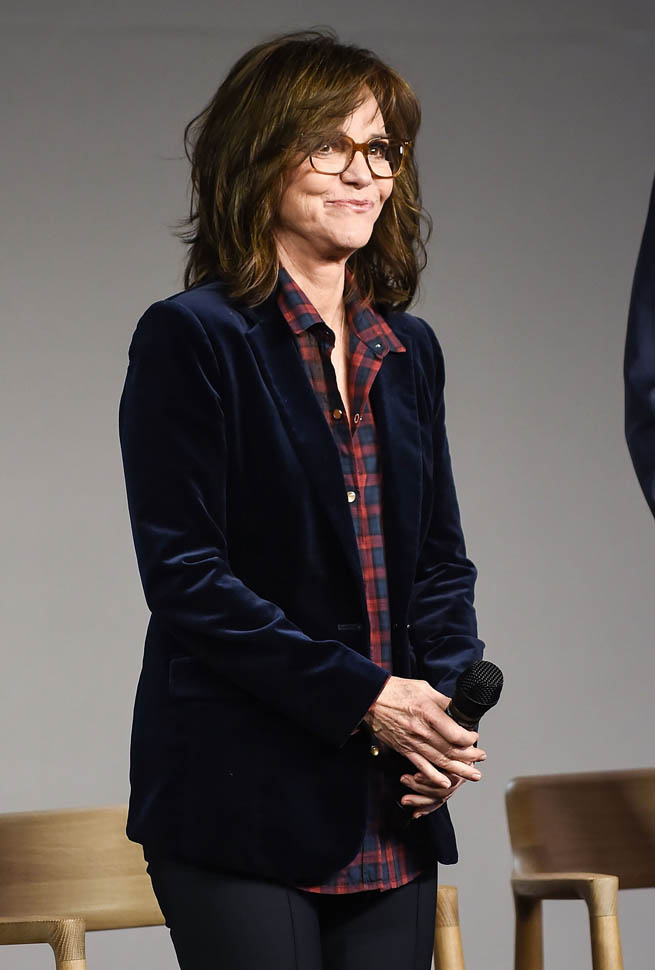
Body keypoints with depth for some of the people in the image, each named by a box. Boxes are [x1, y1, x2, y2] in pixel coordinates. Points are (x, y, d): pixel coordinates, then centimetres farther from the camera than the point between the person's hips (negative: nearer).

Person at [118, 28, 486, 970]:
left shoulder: (409, 351, 14)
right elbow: (185, 578, -12)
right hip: (240, 807, -6)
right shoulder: (191, 337, -6)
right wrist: (363, 698, -16)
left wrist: (446, 706, -2)